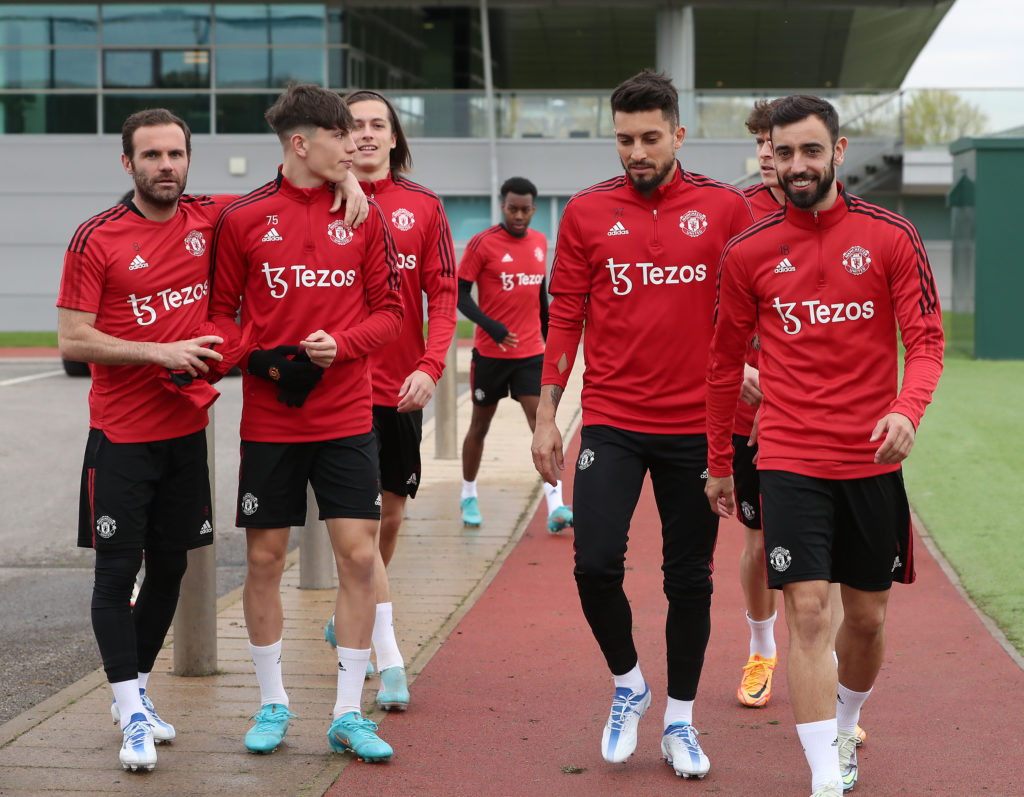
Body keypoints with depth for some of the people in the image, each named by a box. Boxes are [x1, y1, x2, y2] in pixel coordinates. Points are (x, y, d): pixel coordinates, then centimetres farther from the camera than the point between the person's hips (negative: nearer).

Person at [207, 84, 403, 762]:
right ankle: (273, 704, 23)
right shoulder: (244, 218, -2)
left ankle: (349, 714, 9)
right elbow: (220, 311, 4)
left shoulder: (364, 216, 3)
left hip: (347, 418, 1)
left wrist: (339, 343, -13)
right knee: (264, 559, 5)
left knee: (358, 555, -3)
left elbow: (389, 310, 5)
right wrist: (259, 358, -13)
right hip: (269, 419, -1)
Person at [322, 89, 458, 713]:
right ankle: (391, 660, -5)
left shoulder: (423, 207, 5)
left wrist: (431, 366, -9)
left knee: (391, 516, 11)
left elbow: (444, 294, 3)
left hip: (402, 387, 3)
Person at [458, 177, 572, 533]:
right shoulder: (482, 243, -8)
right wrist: (491, 326, -22)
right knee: (480, 425, 11)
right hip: (490, 352, -3)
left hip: (530, 352, 3)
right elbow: (460, 294, -9)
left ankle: (556, 506, -15)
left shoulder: (540, 242, 7)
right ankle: (469, 496, 30)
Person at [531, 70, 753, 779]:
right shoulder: (587, 213, 3)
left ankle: (680, 720, 24)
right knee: (595, 563, -10)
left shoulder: (726, 208, 1)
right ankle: (628, 683, 17)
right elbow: (565, 318, 6)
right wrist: (546, 413, 3)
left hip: (695, 425, 0)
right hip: (610, 422, 0)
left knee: (690, 578, 7)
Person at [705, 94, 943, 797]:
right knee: (807, 612, -10)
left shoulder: (891, 236, -2)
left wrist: (907, 408, -23)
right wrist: (719, 463, 15)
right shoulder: (748, 253, 1)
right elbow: (726, 362, 11)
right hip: (790, 461, -1)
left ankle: (843, 732, 38)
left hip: (872, 461, 1)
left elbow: (926, 340, -3)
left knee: (868, 618, 11)